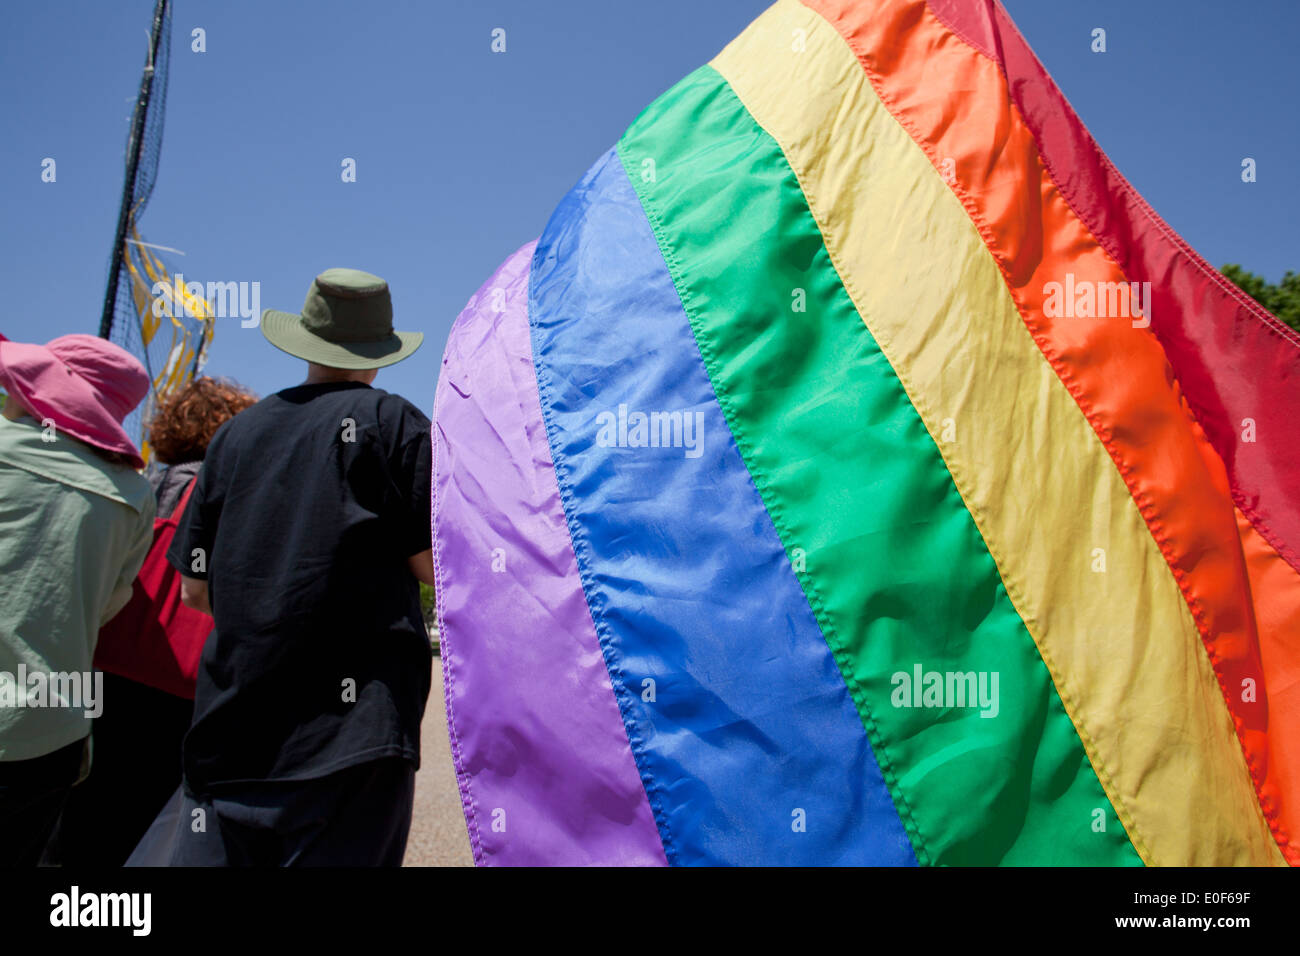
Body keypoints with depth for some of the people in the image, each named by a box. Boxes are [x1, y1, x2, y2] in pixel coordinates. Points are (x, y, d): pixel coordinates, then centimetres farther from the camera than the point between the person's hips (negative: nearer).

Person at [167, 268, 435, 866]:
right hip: (354, 721, -4)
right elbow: (433, 565, -5)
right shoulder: (391, 420, -1)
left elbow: (196, 589, 12)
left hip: (231, 723, 4)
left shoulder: (235, 432, 12)